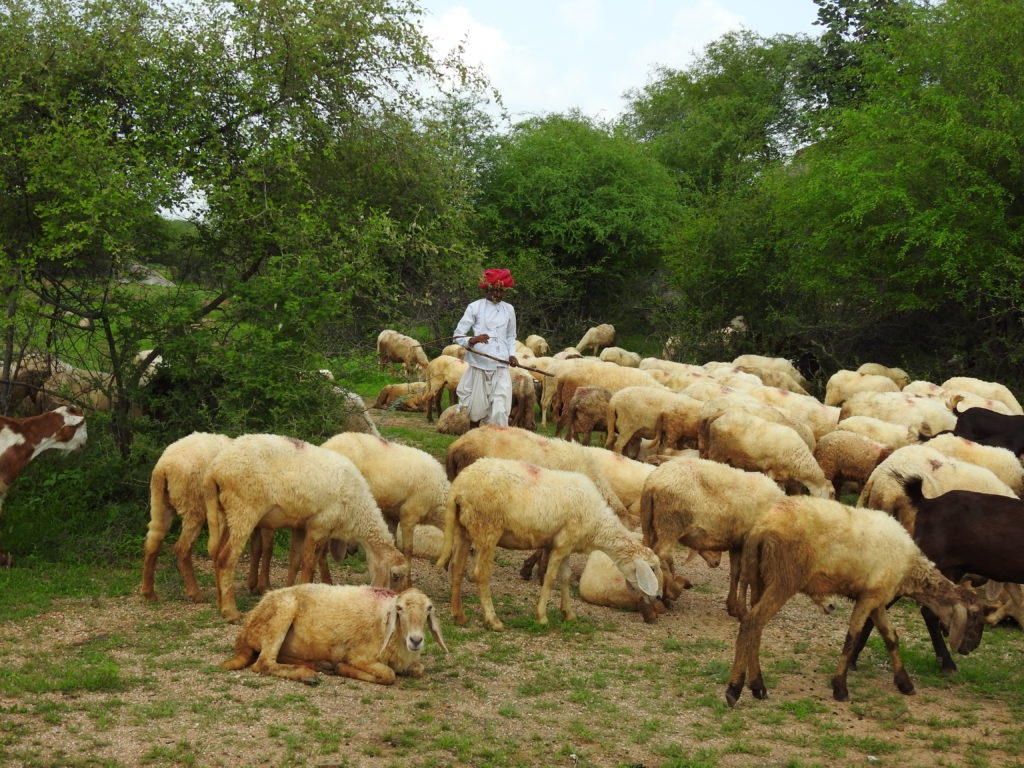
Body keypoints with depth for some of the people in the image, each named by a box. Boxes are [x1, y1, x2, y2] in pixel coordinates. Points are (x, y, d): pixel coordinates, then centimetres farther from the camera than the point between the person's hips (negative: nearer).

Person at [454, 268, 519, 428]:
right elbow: (458, 335, 0)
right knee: (477, 410, 8)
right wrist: (473, 340, -21)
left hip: (501, 367, 2)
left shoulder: (509, 309, 11)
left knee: (500, 411, -11)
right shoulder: (475, 307, 1)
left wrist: (512, 354, 6)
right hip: (479, 365, -1)